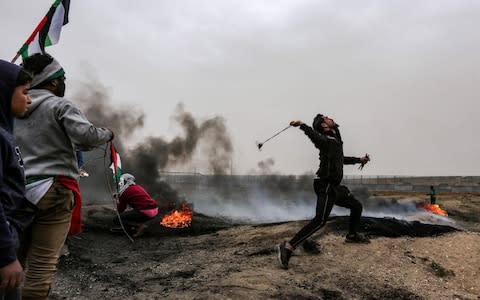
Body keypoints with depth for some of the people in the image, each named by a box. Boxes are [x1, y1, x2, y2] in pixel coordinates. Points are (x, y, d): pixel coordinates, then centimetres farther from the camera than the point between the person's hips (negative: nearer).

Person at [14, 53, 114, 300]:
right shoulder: (59, 105, -5)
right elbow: (86, 136, -18)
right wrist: (107, 134, 2)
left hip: (17, 192, 7)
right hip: (53, 191, -6)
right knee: (42, 265, -2)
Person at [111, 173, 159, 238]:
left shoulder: (125, 191, -2)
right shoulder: (138, 187, 20)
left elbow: (120, 210, 5)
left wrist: (117, 199, 23)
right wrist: (119, 197, 35)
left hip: (145, 213, -9)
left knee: (116, 220, 2)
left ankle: (139, 226, -9)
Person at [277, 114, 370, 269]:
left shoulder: (336, 139, 18)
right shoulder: (326, 140, -14)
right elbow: (314, 135, -39)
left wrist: (359, 160, 45)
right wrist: (303, 125, -57)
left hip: (334, 187, 10)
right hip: (325, 186, -10)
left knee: (357, 206, 23)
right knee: (320, 220, -22)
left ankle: (352, 235, 46)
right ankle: (288, 247, -25)